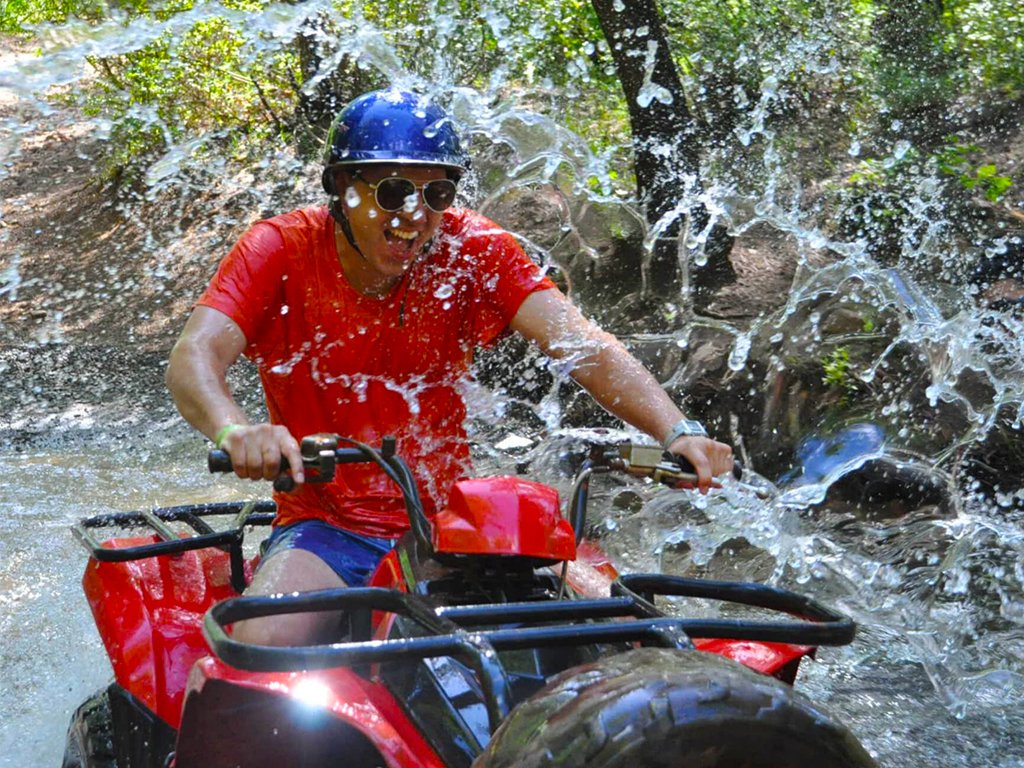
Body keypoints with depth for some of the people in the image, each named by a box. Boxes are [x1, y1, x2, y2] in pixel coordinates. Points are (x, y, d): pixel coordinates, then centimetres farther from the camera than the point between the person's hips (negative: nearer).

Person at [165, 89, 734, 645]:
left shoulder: (473, 250, -2)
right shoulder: (279, 250, -5)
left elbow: (580, 343, -14)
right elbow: (193, 359, -20)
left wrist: (676, 431, -32)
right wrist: (235, 432, -44)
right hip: (323, 527, -2)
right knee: (263, 643, -31)